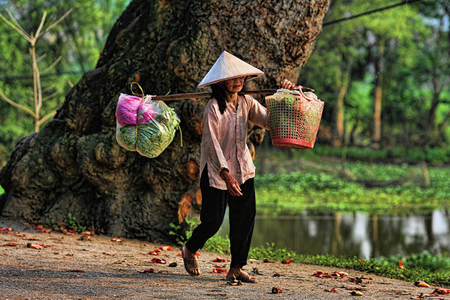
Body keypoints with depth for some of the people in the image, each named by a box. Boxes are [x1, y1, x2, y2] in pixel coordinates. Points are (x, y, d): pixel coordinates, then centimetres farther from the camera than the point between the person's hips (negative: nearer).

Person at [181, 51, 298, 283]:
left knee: (245, 218, 0)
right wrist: (225, 174, -30)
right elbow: (212, 142, -21)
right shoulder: (214, 107, -15)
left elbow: (268, 121, -1)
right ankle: (189, 250, 27)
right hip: (216, 171, -6)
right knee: (213, 220, -2)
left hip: (243, 169, 6)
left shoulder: (246, 103, 5)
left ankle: (236, 268, 9)